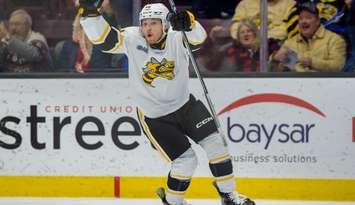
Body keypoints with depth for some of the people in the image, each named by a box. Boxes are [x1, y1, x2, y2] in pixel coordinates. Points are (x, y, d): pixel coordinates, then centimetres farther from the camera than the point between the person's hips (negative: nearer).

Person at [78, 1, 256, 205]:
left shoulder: (176, 37, -17)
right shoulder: (132, 39, -17)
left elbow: (198, 36, -37)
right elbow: (103, 38, -24)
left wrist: (187, 22, -59)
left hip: (185, 104, 3)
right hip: (154, 117, -3)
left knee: (215, 143, -4)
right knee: (186, 161, -7)